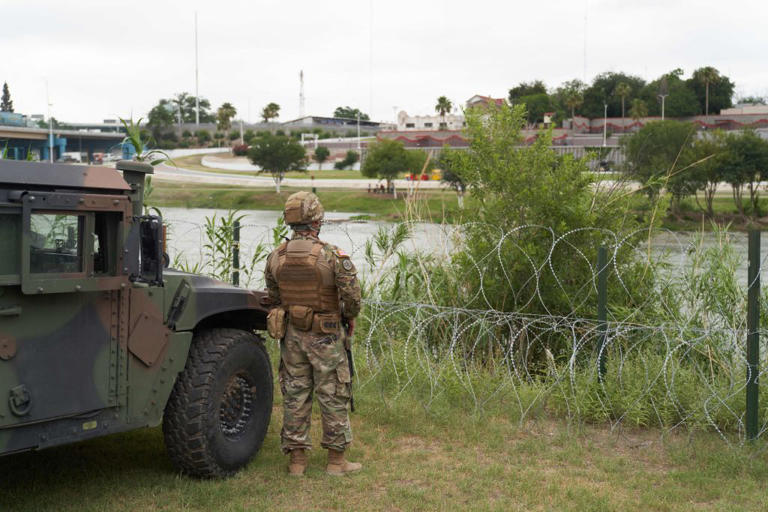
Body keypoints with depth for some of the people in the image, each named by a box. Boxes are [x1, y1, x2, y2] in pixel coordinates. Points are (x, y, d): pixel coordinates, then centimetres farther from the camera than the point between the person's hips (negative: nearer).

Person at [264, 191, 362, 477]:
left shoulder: (275, 257, -1)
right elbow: (352, 295, -16)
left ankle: (297, 459, 17)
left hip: (292, 334, 4)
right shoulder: (332, 256, -17)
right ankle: (336, 460, 13)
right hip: (326, 336, -4)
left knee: (294, 395, 11)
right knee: (333, 396, 6)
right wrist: (349, 316, 4)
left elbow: (273, 298, 8)